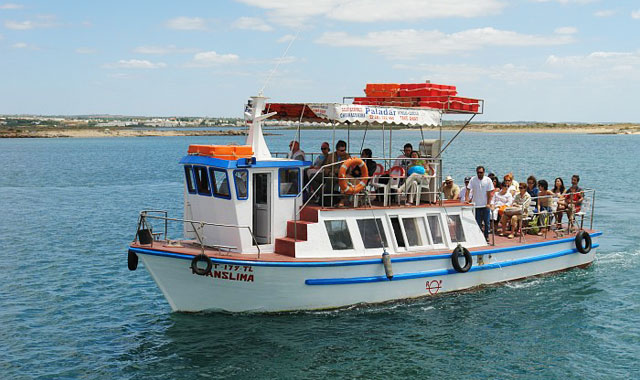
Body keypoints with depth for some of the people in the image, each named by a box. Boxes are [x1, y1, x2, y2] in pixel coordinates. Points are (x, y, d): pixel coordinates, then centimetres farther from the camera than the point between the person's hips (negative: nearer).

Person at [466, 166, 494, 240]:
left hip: (485, 205, 0)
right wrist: (466, 200, -18)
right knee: (478, 222, 3)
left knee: (487, 222, 4)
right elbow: (468, 190, -6)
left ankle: (486, 236, 17)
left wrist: (488, 203, -8)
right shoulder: (473, 180, -2)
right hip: (476, 205, 0)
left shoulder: (488, 180, -3)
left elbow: (489, 193, -2)